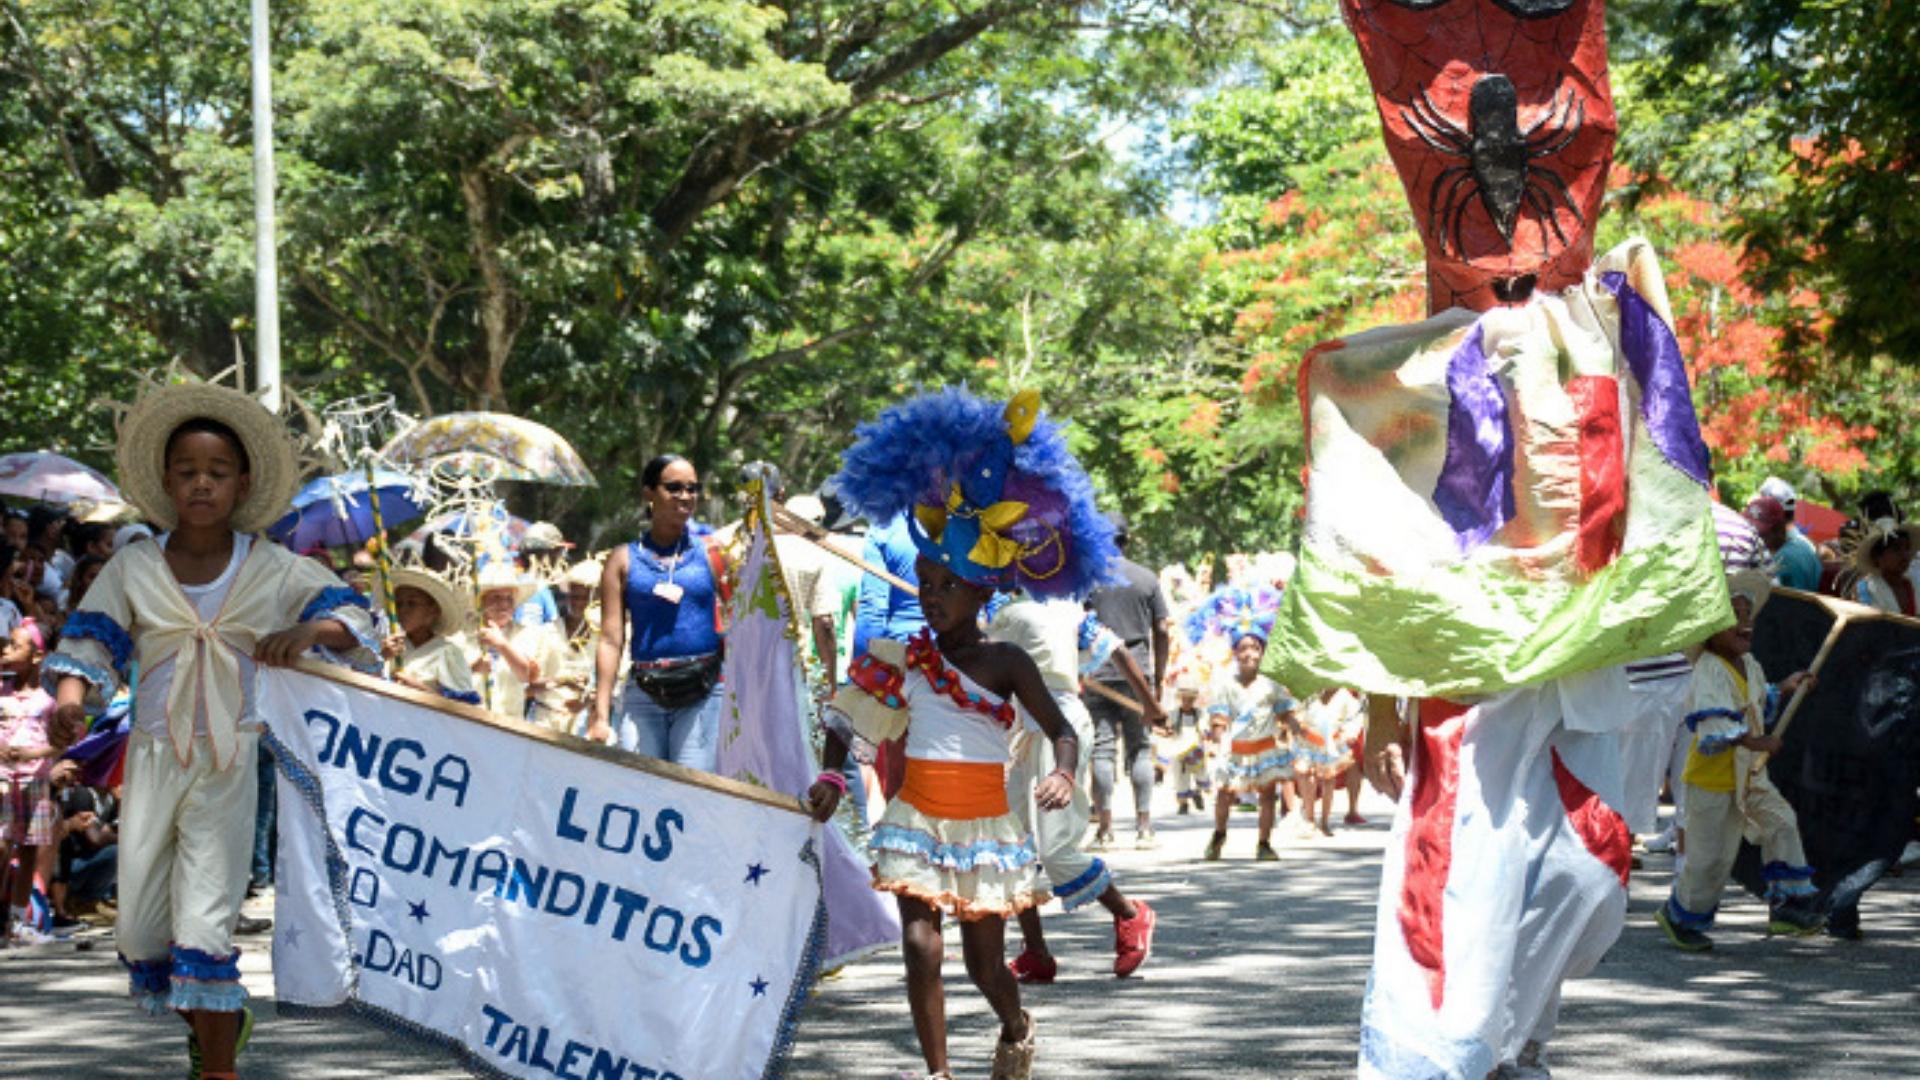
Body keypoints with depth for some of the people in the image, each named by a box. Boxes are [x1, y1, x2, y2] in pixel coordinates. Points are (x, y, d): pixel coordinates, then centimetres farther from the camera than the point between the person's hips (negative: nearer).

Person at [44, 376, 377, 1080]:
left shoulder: (275, 572, 1)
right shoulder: (134, 568, 5)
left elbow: (354, 620, 0)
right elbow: (90, 645, 3)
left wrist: (310, 630, -22)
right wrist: (69, 700, -17)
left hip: (234, 763, -3)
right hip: (154, 756, 3)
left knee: (204, 923, -10)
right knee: (139, 927, 7)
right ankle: (217, 1019, 35)